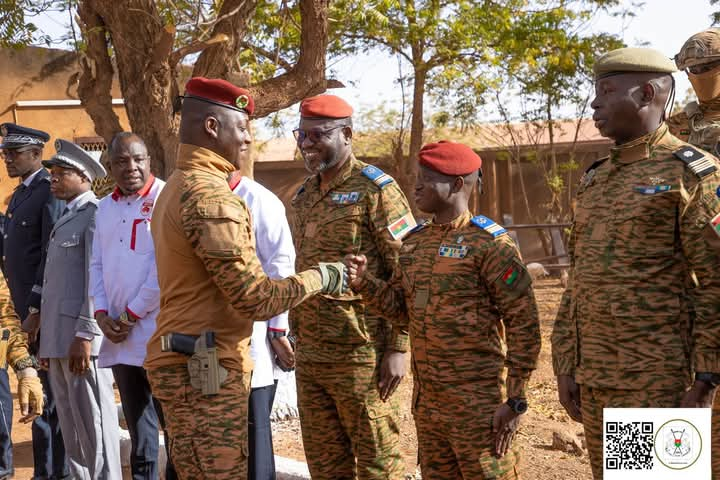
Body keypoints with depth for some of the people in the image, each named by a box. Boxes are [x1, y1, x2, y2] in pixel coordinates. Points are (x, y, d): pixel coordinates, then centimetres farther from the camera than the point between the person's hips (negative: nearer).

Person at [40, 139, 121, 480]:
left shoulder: (95, 214, -7)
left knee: (93, 423, -4)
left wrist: (84, 335, -20)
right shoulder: (66, 217, 20)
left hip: (80, 336, -9)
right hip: (58, 337, 9)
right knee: (71, 425, 13)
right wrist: (46, 338, 17)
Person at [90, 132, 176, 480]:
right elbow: (97, 264, 14)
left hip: (158, 333, -6)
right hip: (119, 337, 6)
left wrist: (133, 314, -11)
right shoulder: (105, 207, 14)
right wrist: (101, 314, 0)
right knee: (138, 426, 15)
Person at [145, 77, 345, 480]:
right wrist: (319, 277, -6)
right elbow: (257, 299, -19)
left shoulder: (179, 187, 15)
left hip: (189, 363, 10)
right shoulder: (210, 196, -17)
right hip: (205, 370, -10)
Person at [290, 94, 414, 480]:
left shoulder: (375, 190, -8)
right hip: (309, 355, 7)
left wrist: (398, 348, -16)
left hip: (360, 353, -7)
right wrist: (297, 334, 18)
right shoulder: (305, 195, 14)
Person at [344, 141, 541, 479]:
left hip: (478, 404, -7)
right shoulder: (415, 241, 11)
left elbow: (523, 324, -13)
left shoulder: (490, 244, -12)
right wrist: (364, 282, -2)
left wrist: (516, 400, -14)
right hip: (426, 401, 7)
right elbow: (402, 308, 16)